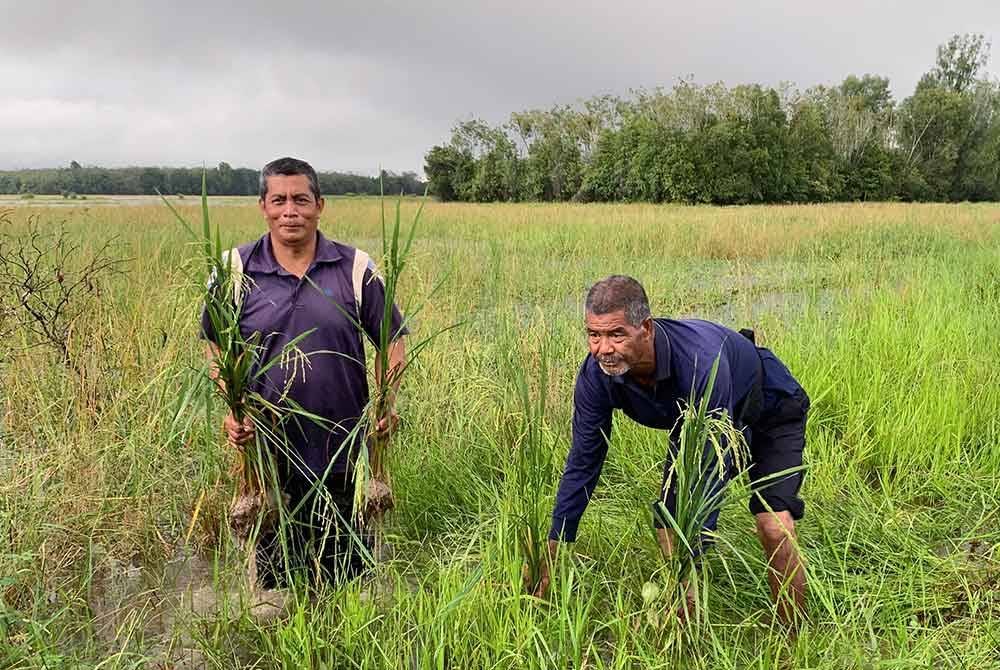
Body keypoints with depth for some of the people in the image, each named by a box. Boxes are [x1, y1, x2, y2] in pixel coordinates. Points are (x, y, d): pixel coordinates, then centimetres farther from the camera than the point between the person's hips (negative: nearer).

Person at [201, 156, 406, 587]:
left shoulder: (355, 268, -1)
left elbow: (392, 341, 3)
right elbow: (218, 348, 5)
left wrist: (387, 400, -13)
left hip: (345, 452, 0)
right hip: (268, 450, 0)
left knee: (347, 569, 15)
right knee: (276, 572, 16)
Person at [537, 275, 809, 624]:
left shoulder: (701, 363, -43)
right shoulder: (596, 372, -26)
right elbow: (583, 461, -16)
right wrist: (552, 553, -15)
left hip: (769, 414, -5)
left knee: (774, 527, -21)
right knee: (668, 524, -6)